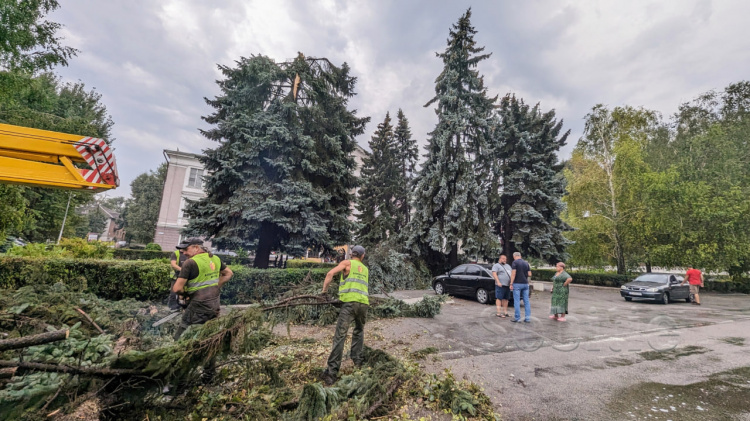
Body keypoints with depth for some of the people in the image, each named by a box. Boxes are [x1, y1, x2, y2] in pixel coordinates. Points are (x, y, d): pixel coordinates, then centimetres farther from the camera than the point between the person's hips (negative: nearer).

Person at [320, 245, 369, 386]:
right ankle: (357, 358, 24)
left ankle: (332, 372, -12)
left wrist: (324, 289, 8)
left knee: (340, 336, -6)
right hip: (364, 303, 4)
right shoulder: (365, 269, 25)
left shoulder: (347, 262, 10)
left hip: (350, 302, -4)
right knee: (359, 330, 29)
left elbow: (330, 273, -2)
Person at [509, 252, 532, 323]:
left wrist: (511, 283, -11)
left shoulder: (515, 262, -7)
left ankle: (517, 318, 3)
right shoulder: (526, 263, 9)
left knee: (517, 301, 0)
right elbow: (529, 274, 8)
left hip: (517, 284, -5)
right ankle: (527, 318, 10)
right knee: (526, 301, 9)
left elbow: (513, 274, -14)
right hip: (525, 284, 5)